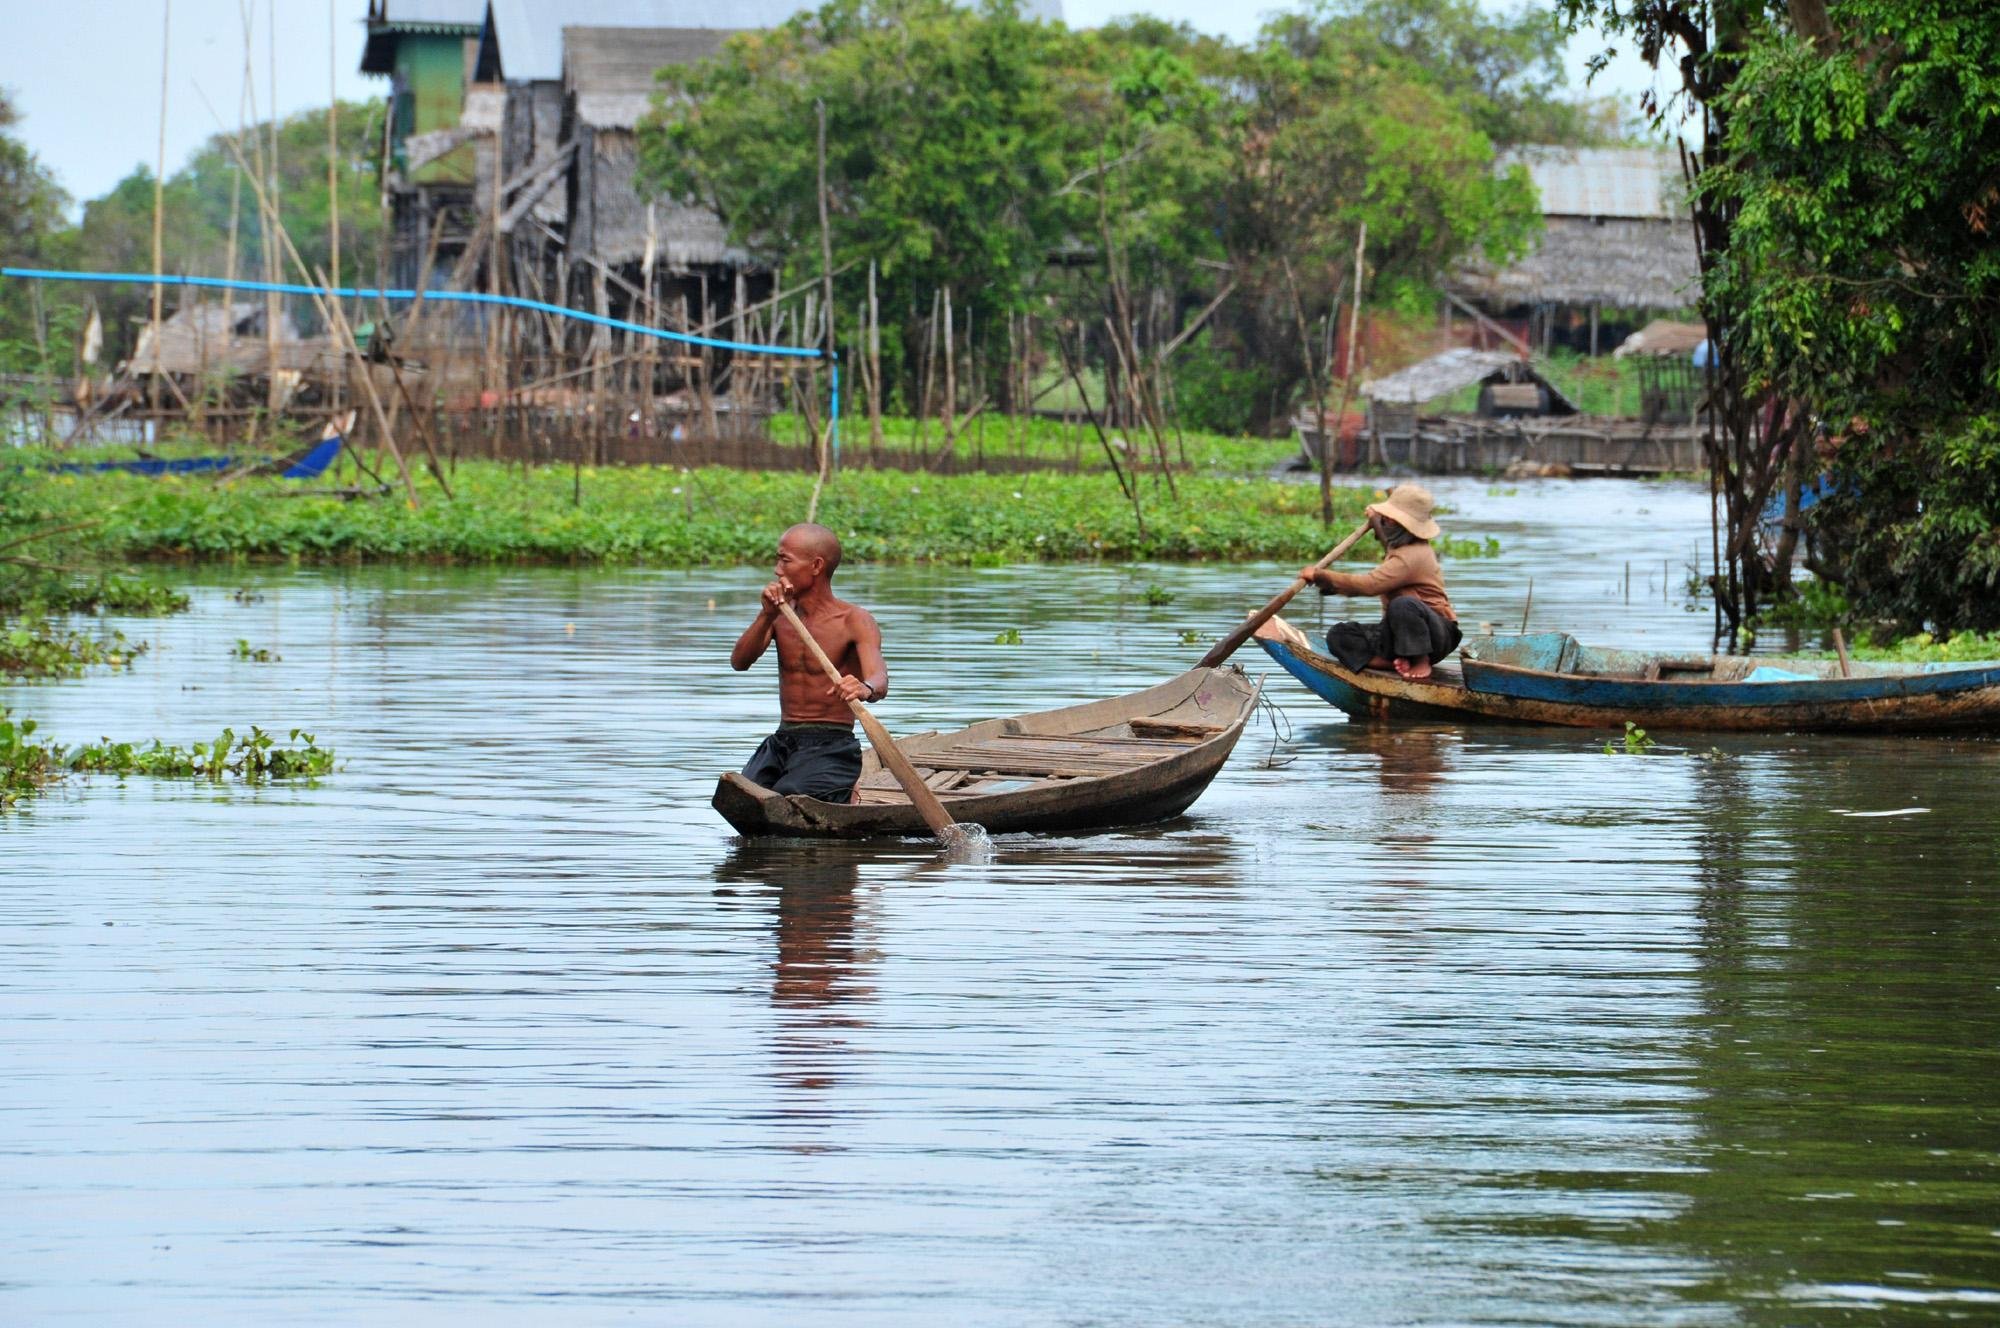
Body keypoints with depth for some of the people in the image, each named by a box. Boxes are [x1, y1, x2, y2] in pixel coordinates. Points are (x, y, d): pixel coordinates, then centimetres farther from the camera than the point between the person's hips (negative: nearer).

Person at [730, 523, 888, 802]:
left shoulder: (855, 620, -6)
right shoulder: (781, 616, 11)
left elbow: (879, 680, -23)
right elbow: (739, 662, -2)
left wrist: (865, 689, -48)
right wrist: (767, 616, -18)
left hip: (831, 747, -5)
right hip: (780, 744, 5)